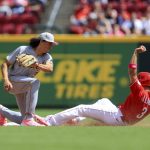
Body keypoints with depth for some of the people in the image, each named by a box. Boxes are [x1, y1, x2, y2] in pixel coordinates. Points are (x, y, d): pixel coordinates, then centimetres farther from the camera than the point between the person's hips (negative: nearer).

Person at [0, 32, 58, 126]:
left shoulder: (46, 57, -1)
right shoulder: (22, 50, -12)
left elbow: (50, 68, -24)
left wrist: (36, 65, -44)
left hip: (24, 87, 7)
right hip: (13, 81, -7)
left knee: (23, 120, 3)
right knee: (35, 82, -36)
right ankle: (28, 118, -39)